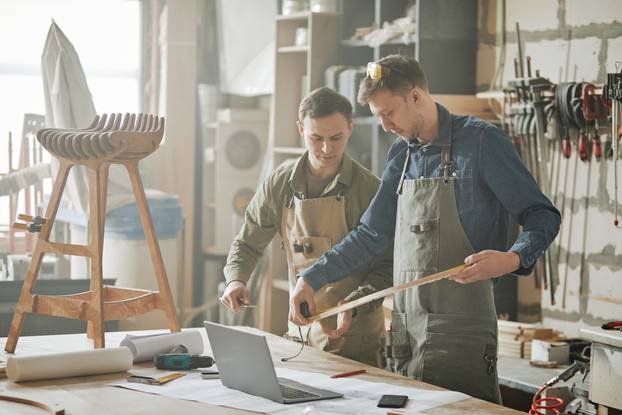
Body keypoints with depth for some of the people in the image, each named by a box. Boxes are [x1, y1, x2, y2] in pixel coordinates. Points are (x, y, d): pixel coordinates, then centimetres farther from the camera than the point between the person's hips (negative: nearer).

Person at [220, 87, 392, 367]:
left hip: (356, 336, -3)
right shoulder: (280, 184, 1)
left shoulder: (370, 188, -10)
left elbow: (386, 265, -7)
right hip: (301, 331, 4)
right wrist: (235, 280, -7)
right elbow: (247, 243, 13)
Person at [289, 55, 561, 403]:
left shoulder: (481, 141, -6)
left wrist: (512, 259, -25)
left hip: (460, 325, -6)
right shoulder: (401, 155, 14)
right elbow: (372, 235, 20)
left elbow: (542, 216, -6)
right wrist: (312, 279, 13)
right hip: (404, 323, 6)